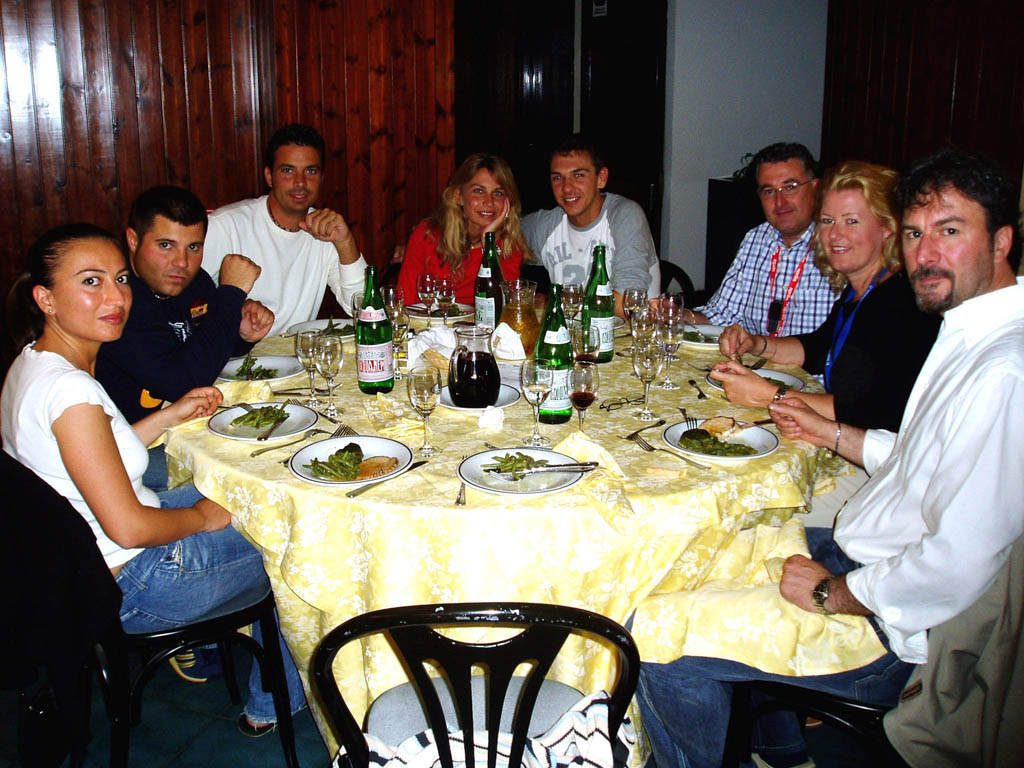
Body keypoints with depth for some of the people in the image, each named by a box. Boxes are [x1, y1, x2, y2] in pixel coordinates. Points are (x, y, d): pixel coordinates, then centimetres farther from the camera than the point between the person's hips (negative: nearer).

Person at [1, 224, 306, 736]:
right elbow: (129, 527, -30)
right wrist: (201, 517, -12)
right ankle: (273, 706, 29)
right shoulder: (68, 390, -30)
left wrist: (171, 415, 6)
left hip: (79, 560, 10)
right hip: (129, 587, -10)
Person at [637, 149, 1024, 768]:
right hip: (860, 553, 11)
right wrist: (832, 435, 15)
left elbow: (957, 567, -30)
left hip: (896, 632, -11)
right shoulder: (972, 337, 8)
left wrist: (831, 593, -17)